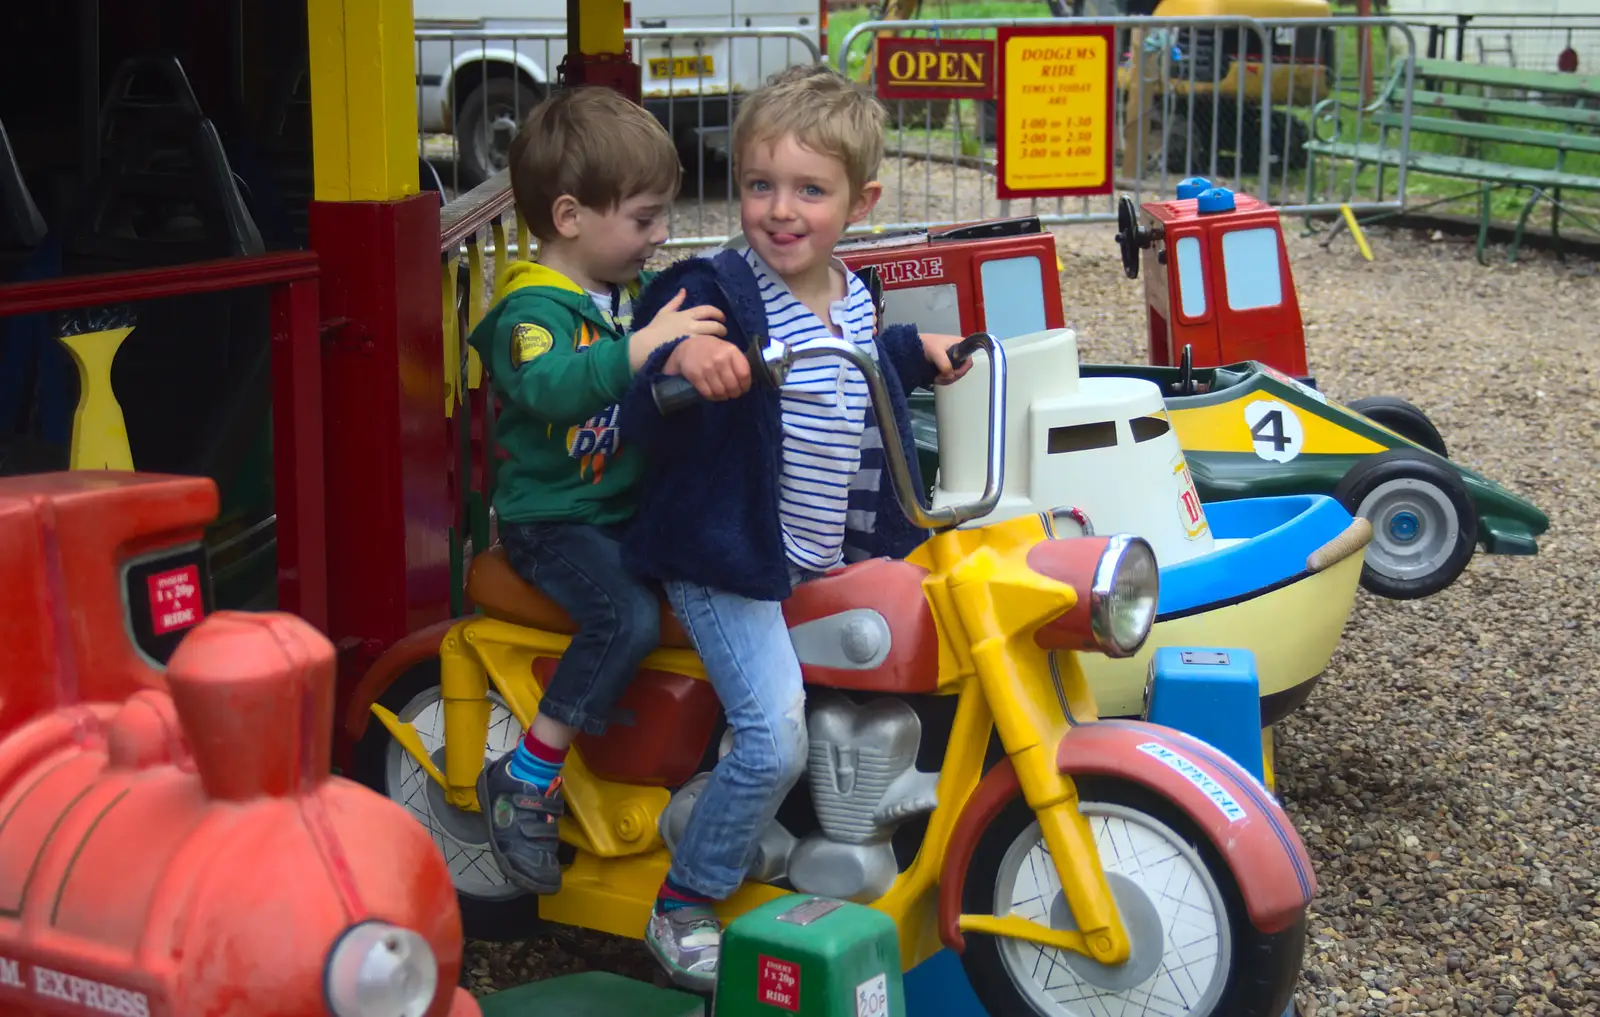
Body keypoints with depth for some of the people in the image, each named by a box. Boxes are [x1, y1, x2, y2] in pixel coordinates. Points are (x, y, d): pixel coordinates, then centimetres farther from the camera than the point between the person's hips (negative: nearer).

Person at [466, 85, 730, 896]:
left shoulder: (629, 294, 12)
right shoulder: (532, 307, -15)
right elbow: (547, 384, -37)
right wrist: (639, 350, -47)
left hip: (632, 507, 8)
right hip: (554, 518, -8)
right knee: (629, 617, -30)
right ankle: (521, 783, -16)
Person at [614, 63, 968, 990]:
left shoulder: (855, 302, 9)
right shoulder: (713, 292, -14)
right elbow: (646, 423, -23)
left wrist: (917, 352, 21)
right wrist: (677, 361, -42)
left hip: (837, 562, 8)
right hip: (731, 563, -8)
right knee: (775, 739, -21)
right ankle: (684, 905, 1)